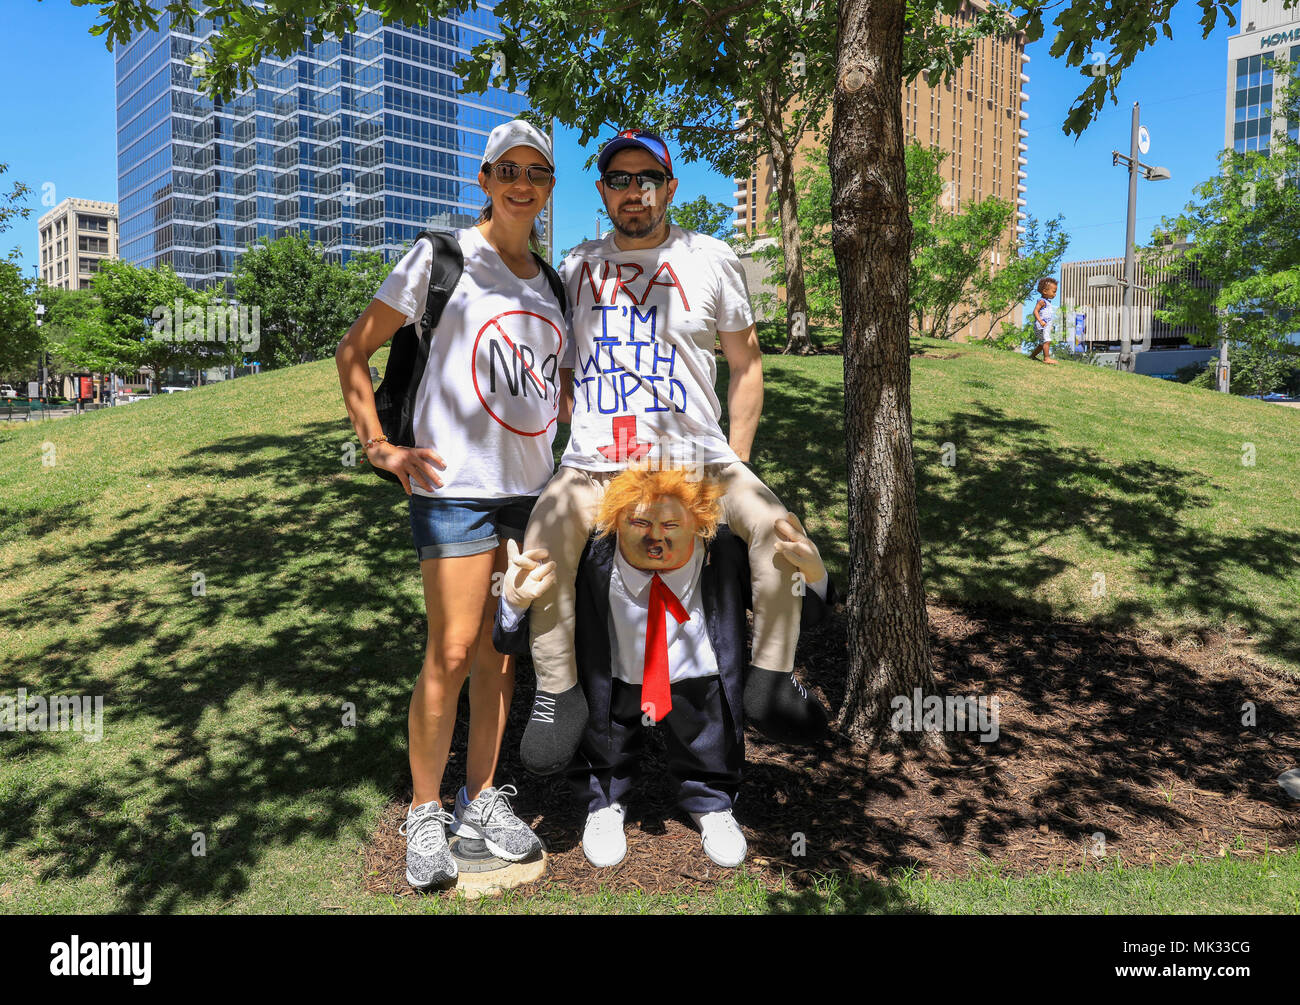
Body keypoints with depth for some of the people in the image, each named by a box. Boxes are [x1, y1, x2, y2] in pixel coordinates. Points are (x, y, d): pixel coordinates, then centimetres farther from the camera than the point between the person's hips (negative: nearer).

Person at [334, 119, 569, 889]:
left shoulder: (551, 279, 15)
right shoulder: (444, 256, -1)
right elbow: (355, 351, 0)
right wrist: (379, 445, -9)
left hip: (531, 484, 5)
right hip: (456, 483, -5)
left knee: (502, 648, 10)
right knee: (452, 653, -5)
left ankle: (482, 797, 25)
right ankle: (426, 812, 14)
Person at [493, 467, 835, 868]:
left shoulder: (725, 554, -22)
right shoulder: (588, 560, -26)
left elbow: (802, 617, -12)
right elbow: (512, 641, -20)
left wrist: (812, 573, -34)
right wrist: (515, 598, -43)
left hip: (696, 681, 1)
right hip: (612, 685, 0)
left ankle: (712, 803, 12)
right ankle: (604, 802, 10)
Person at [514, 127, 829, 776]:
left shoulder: (711, 260, 9)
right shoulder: (574, 269, 14)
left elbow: (745, 364, 13)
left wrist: (733, 465, 5)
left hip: (697, 456, 0)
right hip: (593, 463, 0)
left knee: (774, 525, -24)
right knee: (544, 538, -27)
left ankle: (769, 681, -8)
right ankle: (558, 693, -10)